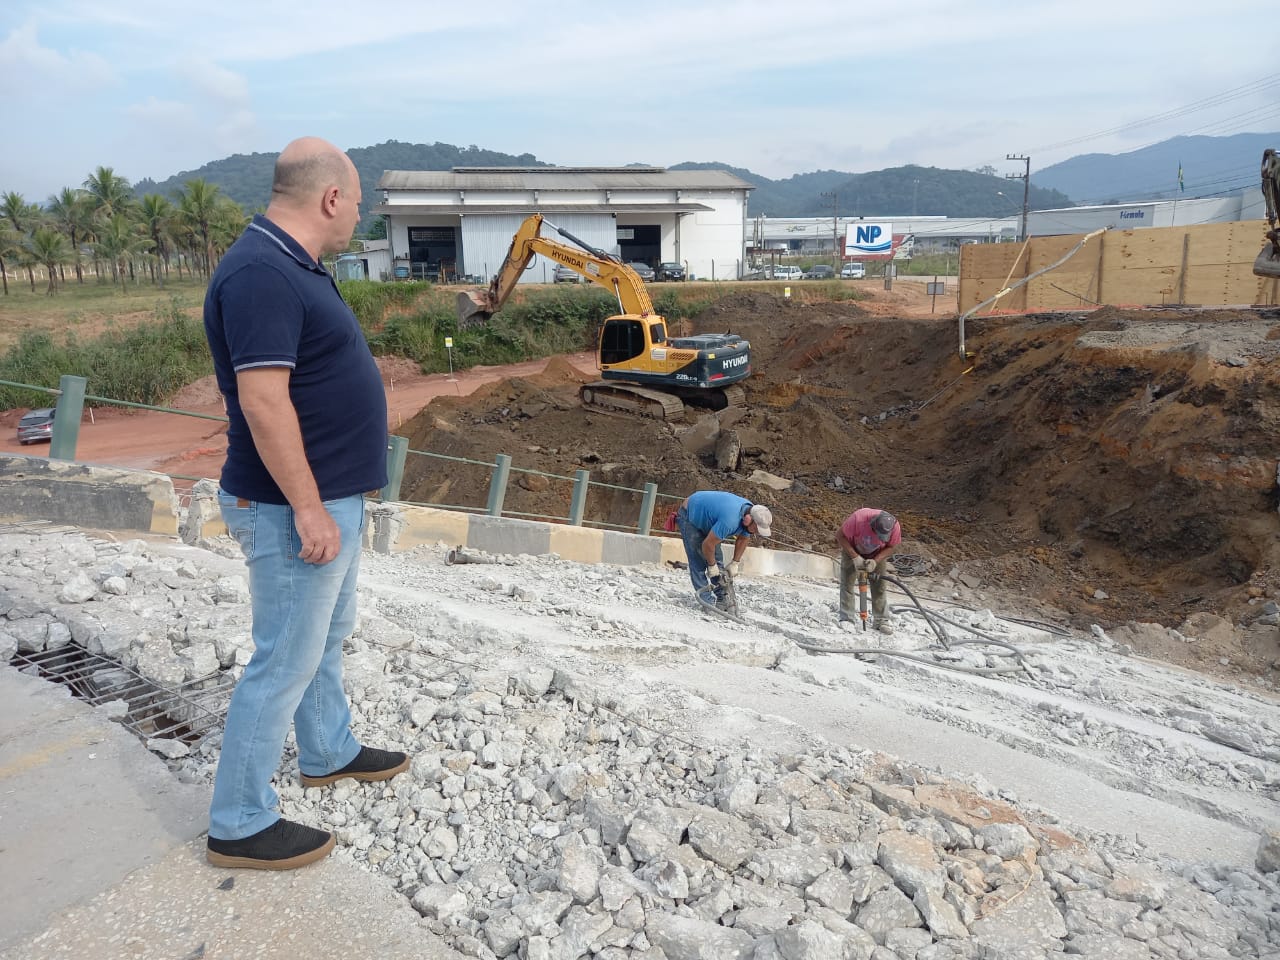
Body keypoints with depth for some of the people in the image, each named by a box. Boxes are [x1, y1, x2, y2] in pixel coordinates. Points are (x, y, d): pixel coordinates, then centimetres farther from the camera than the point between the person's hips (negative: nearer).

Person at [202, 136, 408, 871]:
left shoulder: (295, 267, 11)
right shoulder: (261, 273, -22)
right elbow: (263, 399, -27)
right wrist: (307, 508, -25)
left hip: (332, 497, 11)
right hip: (297, 507, -11)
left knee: (328, 635, 24)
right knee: (285, 661, 1)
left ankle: (329, 753, 43)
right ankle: (241, 825, 16)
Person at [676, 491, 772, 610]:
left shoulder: (751, 512, -16)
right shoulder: (730, 520, -42)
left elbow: (743, 539, 3)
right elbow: (708, 544, -32)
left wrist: (735, 563, 3)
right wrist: (712, 566, -15)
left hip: (705, 516, 8)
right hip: (688, 515, -8)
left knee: (717, 559, 2)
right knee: (698, 562, -13)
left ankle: (723, 598, 5)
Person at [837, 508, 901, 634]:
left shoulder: (895, 526, -31)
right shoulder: (858, 518, -41)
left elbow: (891, 547, -13)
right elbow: (840, 535, -27)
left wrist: (875, 561, -28)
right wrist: (855, 557, -30)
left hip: (877, 555, 2)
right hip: (852, 550, -2)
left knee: (880, 586, -2)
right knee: (847, 583, -5)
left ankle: (881, 620, 7)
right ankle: (847, 619, 1)